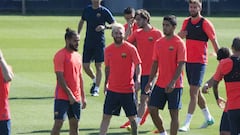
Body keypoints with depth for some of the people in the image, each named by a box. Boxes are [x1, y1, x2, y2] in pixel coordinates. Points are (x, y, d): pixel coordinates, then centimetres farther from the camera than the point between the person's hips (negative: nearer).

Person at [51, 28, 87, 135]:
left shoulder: (78, 56, 13)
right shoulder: (60, 55, -11)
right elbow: (60, 77, -15)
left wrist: (83, 97, 15)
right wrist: (69, 94, -17)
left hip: (76, 97, 7)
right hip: (62, 97, -7)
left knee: (75, 124, 10)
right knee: (58, 123, -9)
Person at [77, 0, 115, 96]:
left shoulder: (104, 11, -6)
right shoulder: (87, 10, 7)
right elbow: (81, 22, 22)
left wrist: (104, 27, -22)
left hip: (99, 42, -4)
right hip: (88, 41, 4)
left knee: (98, 66, -3)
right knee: (85, 66, 4)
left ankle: (96, 89, 3)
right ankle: (95, 81, 30)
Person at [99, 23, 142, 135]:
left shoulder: (131, 48, -7)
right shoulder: (108, 50, 5)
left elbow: (138, 65, -13)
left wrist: (138, 79, -29)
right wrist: (106, 84, 17)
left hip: (128, 90, -3)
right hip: (112, 89, 3)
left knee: (132, 117, 5)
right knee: (106, 116, 1)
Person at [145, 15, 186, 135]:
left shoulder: (179, 43, -9)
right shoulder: (158, 43, 9)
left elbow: (181, 64, -14)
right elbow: (155, 63, 14)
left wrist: (173, 82, -22)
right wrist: (150, 81, 7)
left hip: (174, 85, -6)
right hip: (160, 84, 6)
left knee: (174, 114, 0)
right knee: (152, 109, 2)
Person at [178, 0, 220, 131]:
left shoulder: (205, 23, -9)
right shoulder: (186, 22, 10)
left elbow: (214, 42, -7)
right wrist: (181, 34, -8)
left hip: (199, 61, -7)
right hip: (188, 60, 7)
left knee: (193, 91, -12)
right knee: (196, 91, 15)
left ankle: (187, 124, -16)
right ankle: (208, 118, 32)